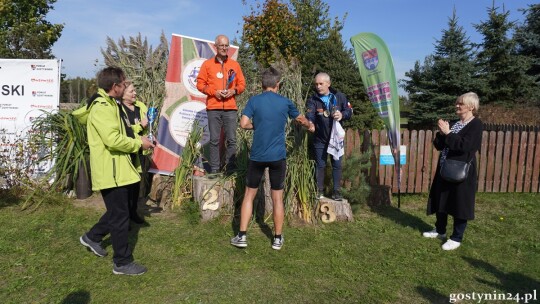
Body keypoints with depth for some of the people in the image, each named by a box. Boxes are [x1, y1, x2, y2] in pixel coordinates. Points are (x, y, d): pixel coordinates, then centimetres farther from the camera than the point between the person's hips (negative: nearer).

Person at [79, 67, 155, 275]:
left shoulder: (112, 105, 17)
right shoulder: (102, 107, -18)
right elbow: (113, 139, -28)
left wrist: (140, 139, 6)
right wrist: (139, 144, -15)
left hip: (120, 170, 10)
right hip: (112, 172, -10)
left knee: (118, 212, 23)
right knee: (120, 217, -2)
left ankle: (92, 237, 40)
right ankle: (123, 263, 10)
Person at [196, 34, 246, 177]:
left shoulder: (235, 64, 12)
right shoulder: (207, 64, 8)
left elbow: (242, 84, 14)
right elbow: (200, 84, 6)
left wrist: (234, 91, -6)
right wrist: (214, 91, -8)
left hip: (231, 108, 1)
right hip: (213, 108, -1)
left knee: (232, 140, 0)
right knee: (214, 140, 0)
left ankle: (231, 168, 8)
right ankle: (214, 169, 7)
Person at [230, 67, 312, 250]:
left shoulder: (254, 101, -2)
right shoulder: (285, 102, 3)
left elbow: (244, 124, -11)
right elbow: (301, 120, 18)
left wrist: (257, 125, 9)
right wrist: (310, 125, 40)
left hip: (257, 156, 0)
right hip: (278, 156, 1)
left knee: (249, 194, 12)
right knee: (277, 198, 9)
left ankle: (242, 236, 13)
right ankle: (278, 239, 20)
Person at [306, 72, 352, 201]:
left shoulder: (339, 96, -4)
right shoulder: (313, 99, -9)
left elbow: (349, 111, 0)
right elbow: (310, 115, -25)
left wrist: (342, 115, -23)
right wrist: (310, 123, -47)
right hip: (320, 139, -1)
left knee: (337, 165, 7)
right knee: (320, 165, 8)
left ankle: (337, 191, 17)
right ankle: (319, 190, 21)